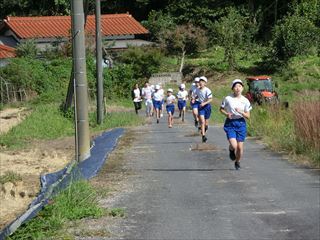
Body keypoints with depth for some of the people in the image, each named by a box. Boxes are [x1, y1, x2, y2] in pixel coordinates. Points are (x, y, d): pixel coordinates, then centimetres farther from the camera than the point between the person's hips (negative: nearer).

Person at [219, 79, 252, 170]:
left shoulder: (245, 101, -2)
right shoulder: (228, 98, -7)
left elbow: (248, 116, 0)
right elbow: (221, 109, 7)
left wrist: (241, 112, -19)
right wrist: (226, 114, -12)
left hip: (241, 123, 2)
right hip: (230, 123, -2)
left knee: (240, 147, 4)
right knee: (234, 145, -19)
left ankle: (237, 162, 31)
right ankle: (231, 150, 20)